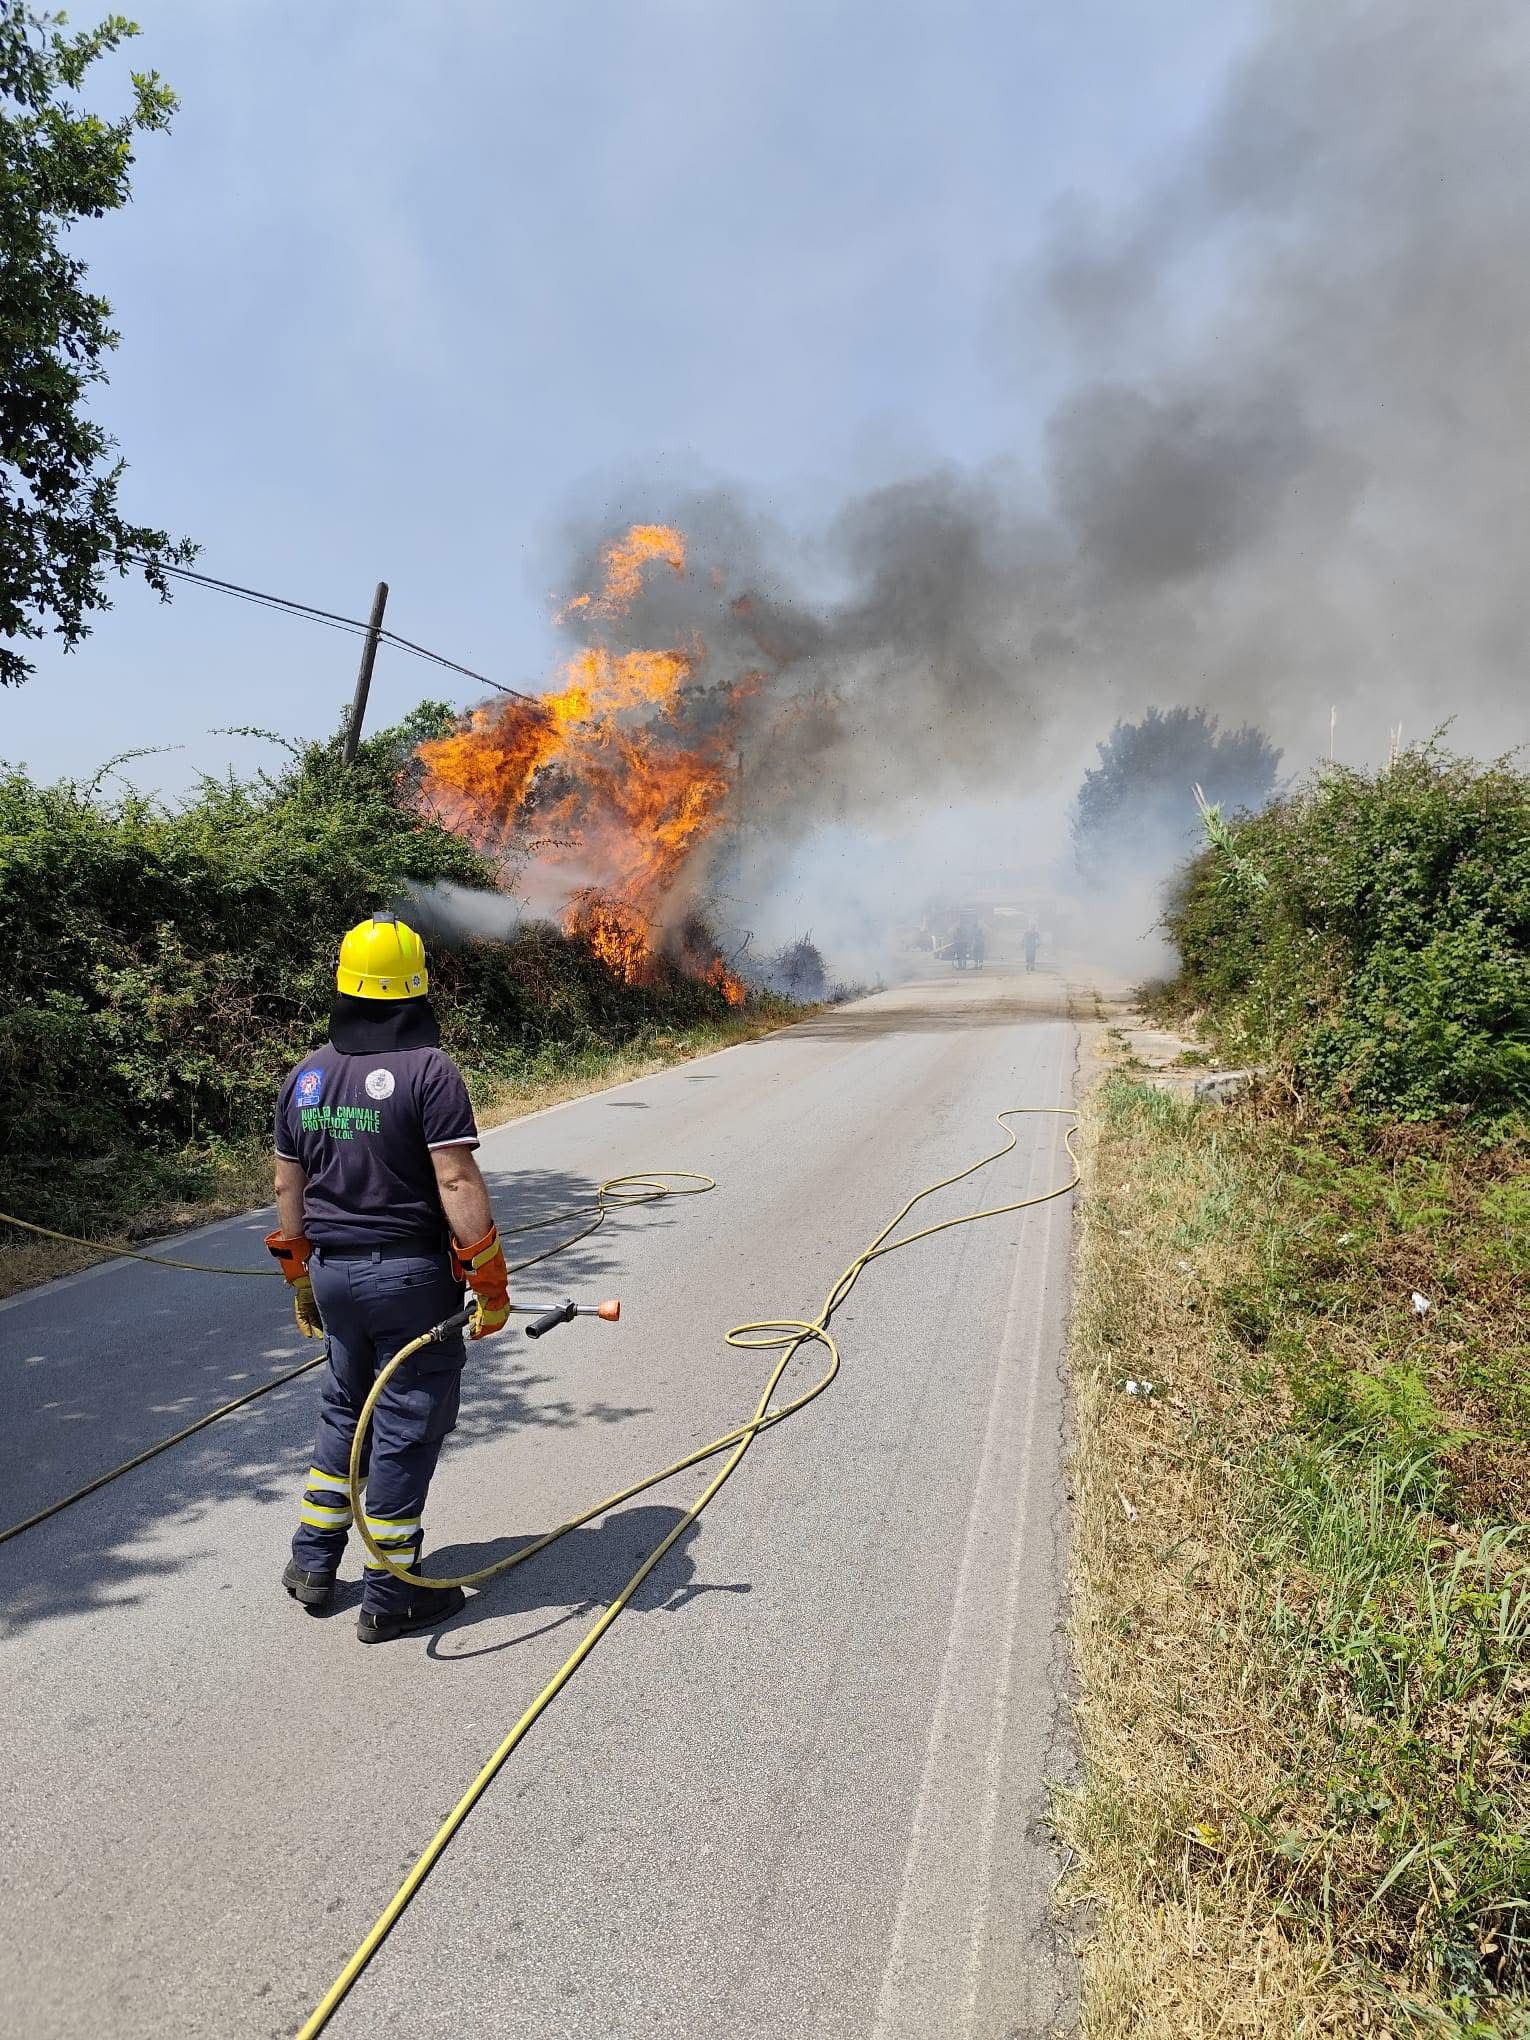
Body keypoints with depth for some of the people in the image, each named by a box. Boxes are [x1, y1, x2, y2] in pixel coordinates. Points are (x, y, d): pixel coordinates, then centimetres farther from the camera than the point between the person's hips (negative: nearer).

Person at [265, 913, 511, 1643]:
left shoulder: (304, 1077, 5)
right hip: (411, 1278, -6)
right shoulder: (429, 1071, -15)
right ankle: (389, 1597, 15)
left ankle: (312, 1562, 30)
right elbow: (457, 1182, -20)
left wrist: (301, 1278, 22)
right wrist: (491, 1282, -13)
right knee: (406, 1429, 5)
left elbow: (288, 1186, 11)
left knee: (345, 1411, 24)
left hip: (334, 1274, 6)